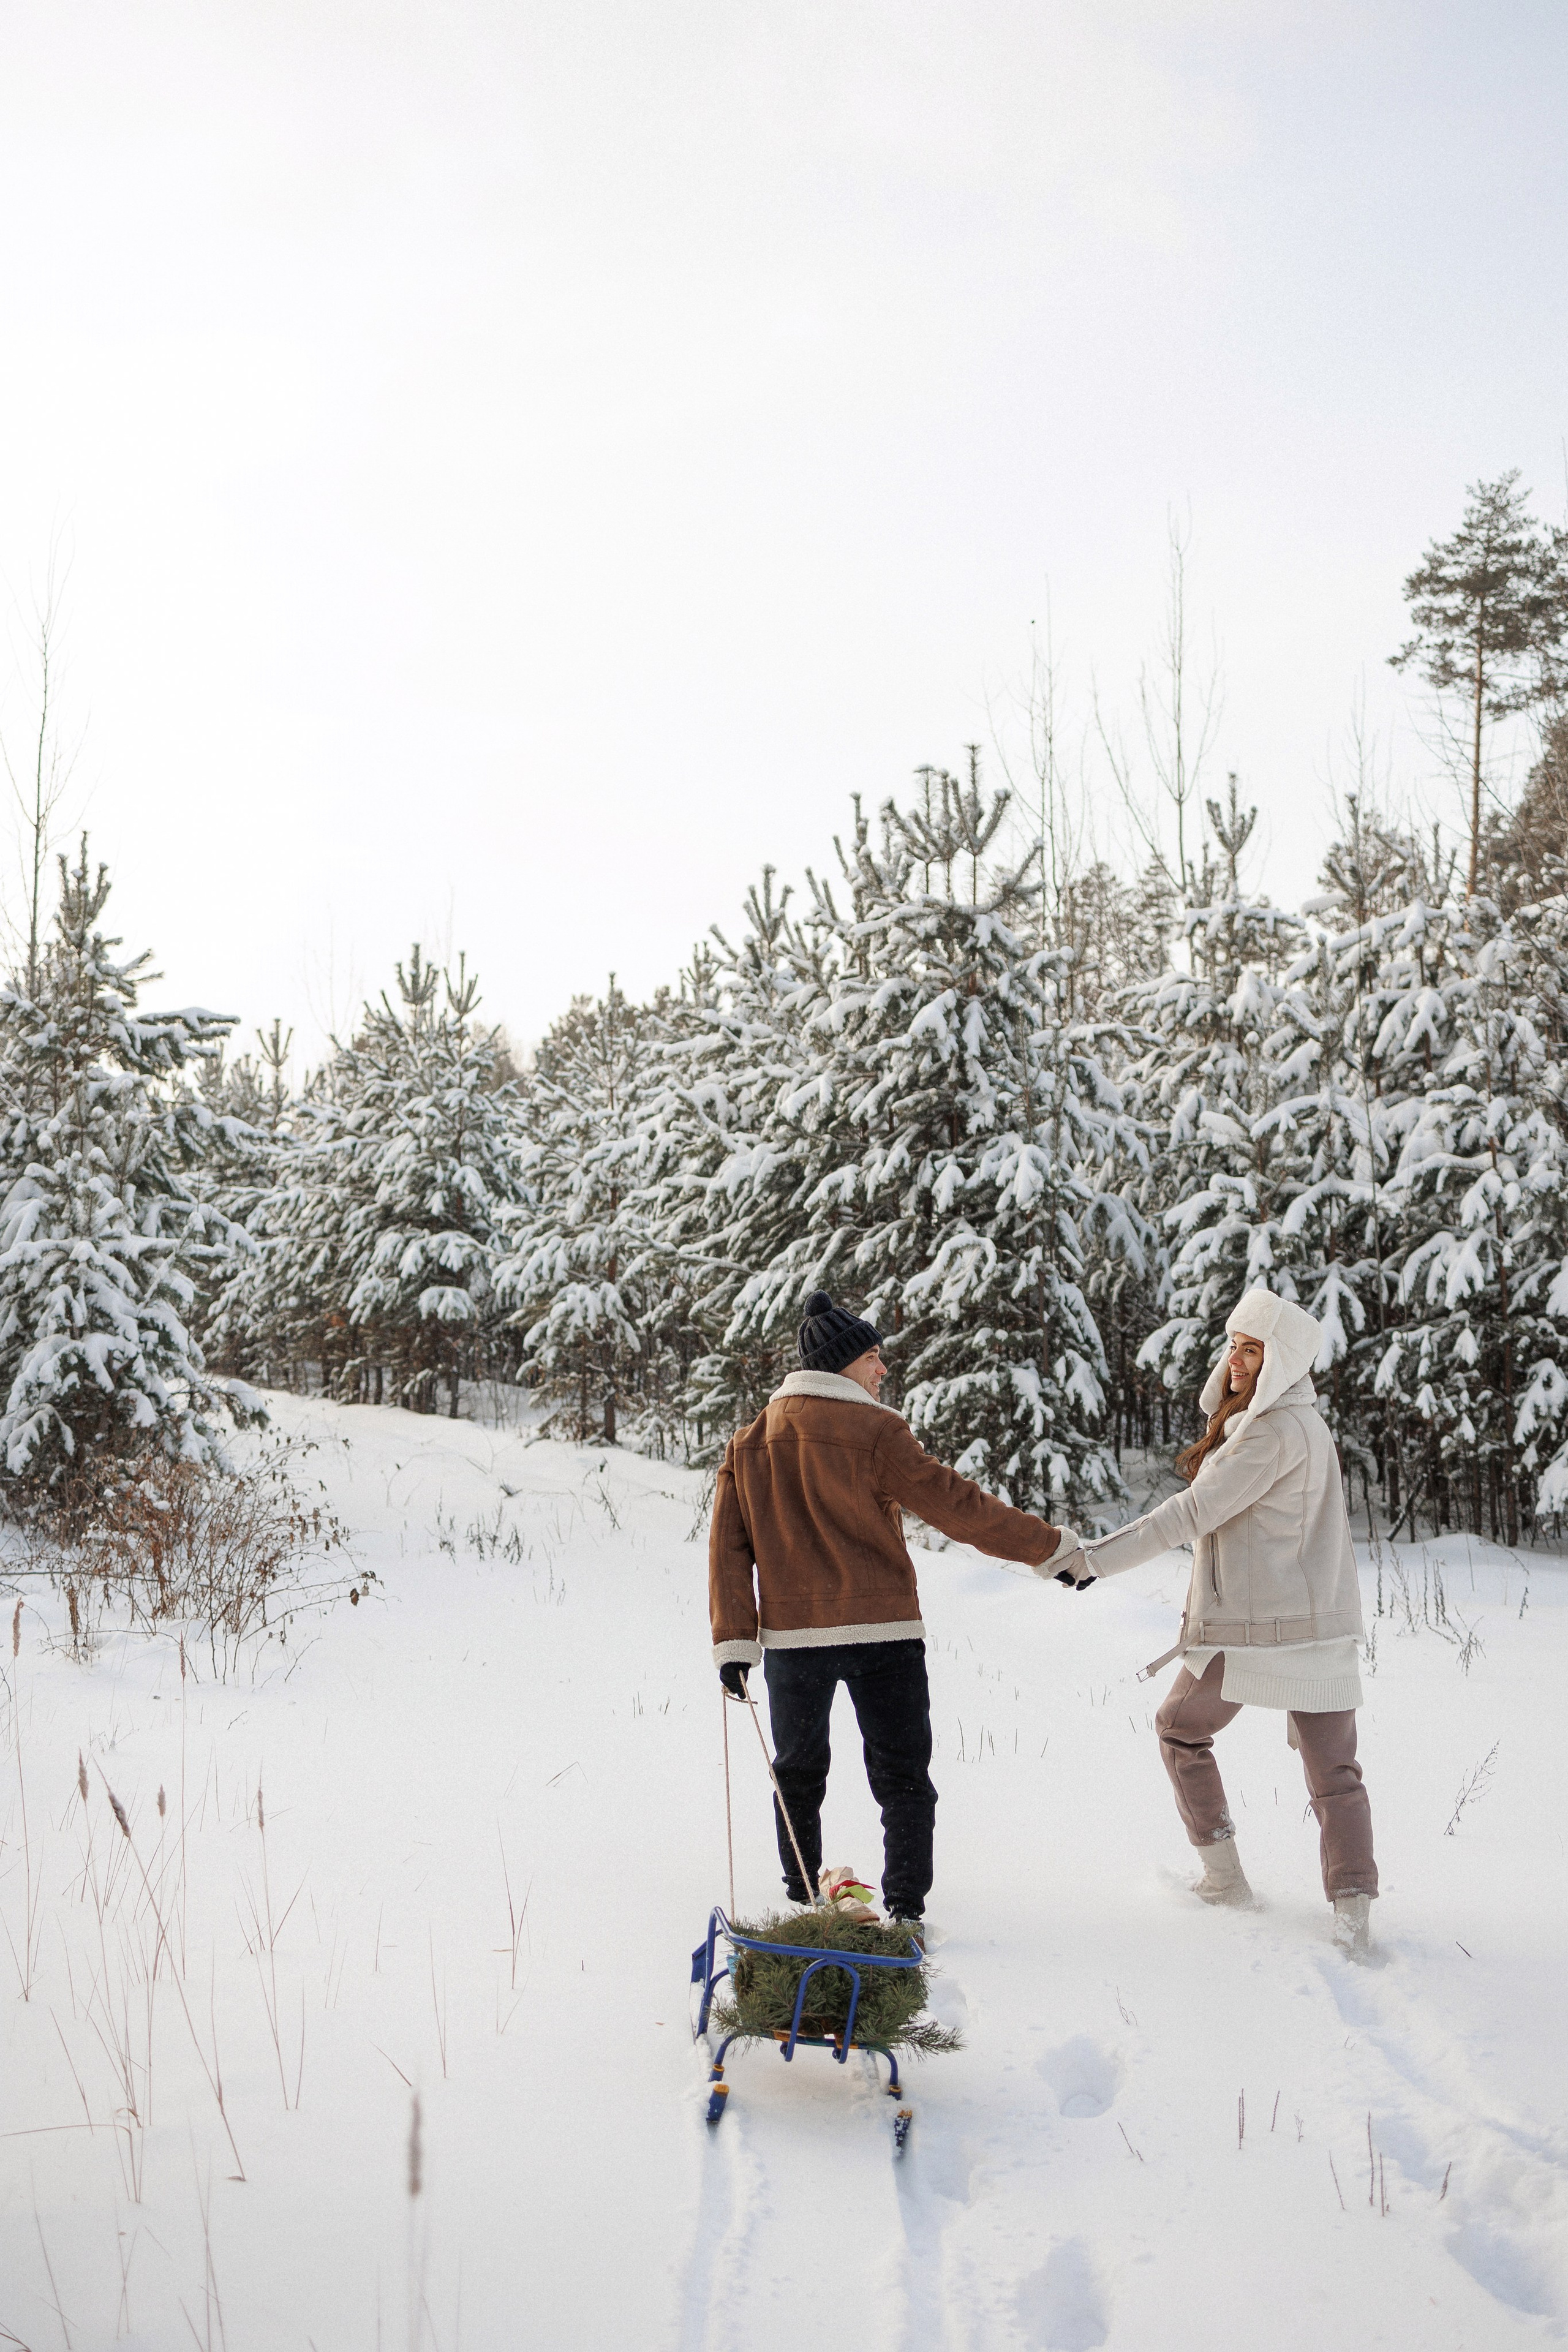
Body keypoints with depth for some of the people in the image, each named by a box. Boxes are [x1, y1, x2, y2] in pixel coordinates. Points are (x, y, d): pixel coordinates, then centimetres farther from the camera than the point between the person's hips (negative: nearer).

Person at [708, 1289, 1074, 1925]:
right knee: (902, 1778, 7)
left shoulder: (749, 1442, 7)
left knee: (798, 1774, 19)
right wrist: (1052, 1546, -4)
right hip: (883, 1632, -4)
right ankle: (905, 1907, 2)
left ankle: (801, 1900, 25)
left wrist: (733, 1640, 4)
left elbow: (729, 1546, 4)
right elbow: (955, 1504, -10)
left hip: (792, 1636, 4)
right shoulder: (873, 1431, -9)